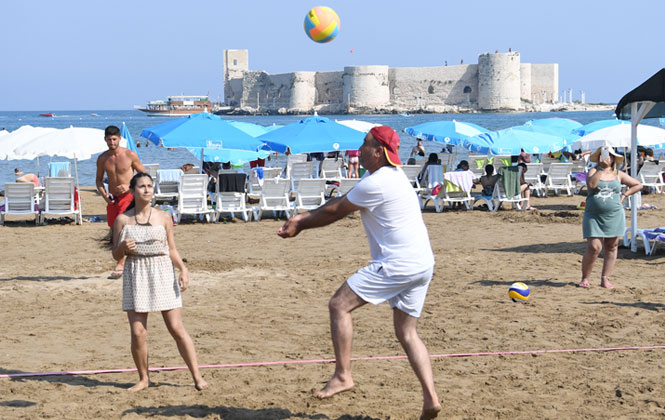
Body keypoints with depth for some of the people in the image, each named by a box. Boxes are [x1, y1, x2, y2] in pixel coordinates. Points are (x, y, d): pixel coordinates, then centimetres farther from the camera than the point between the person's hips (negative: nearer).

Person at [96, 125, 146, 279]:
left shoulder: (130, 155, -6)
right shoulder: (102, 158, 5)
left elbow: (143, 175, 0)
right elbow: (99, 179, 15)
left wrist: (129, 186, -14)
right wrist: (104, 195, -3)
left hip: (128, 196, -5)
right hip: (112, 199, 5)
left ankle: (120, 265, -19)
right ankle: (125, 263, 23)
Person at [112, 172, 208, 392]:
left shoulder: (163, 217, 3)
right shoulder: (122, 220, 3)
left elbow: (171, 249, 7)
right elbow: (116, 255, 8)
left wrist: (183, 268, -9)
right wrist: (123, 247, -15)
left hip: (162, 275, 0)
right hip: (135, 276, 1)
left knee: (177, 328, -2)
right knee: (138, 332, -3)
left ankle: (197, 375, 5)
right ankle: (143, 378, 15)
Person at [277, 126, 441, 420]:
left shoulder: (376, 184, -15)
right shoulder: (391, 175, 17)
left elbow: (335, 212, -5)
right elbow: (339, 203, 20)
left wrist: (300, 225, 8)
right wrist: (304, 217, 15)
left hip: (396, 264, -10)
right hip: (422, 264, 10)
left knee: (338, 305, -4)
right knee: (406, 332, 14)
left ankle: (342, 376, -5)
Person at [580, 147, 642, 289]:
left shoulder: (619, 175, 7)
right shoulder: (593, 171, 2)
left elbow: (638, 185, 16)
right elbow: (591, 185, -19)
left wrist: (624, 195, 5)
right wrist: (601, 168, -19)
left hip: (614, 216, 3)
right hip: (594, 216, -3)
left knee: (611, 247, 4)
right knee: (594, 247, -10)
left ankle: (605, 278, 11)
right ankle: (585, 278, 3)